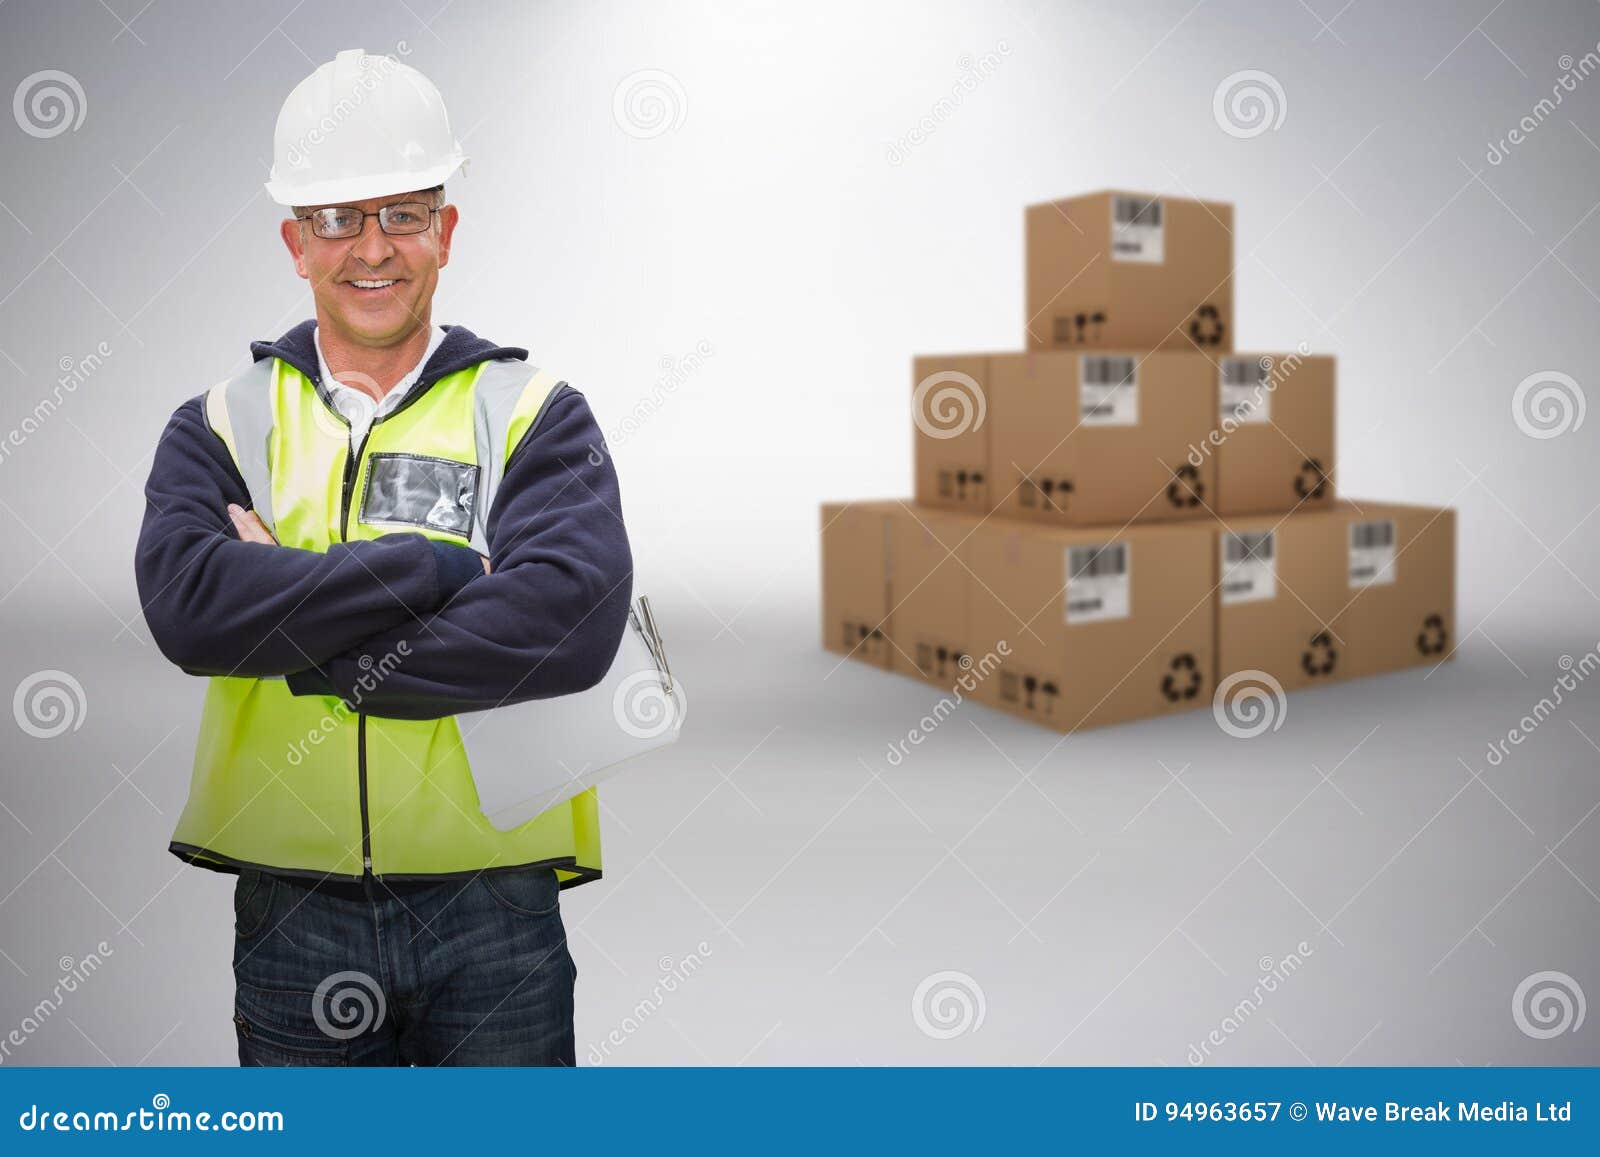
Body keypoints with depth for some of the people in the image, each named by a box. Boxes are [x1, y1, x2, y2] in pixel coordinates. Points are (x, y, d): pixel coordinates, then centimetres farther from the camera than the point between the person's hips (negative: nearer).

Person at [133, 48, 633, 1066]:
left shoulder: (536, 417, -2)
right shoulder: (222, 427, 4)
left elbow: (573, 621, -20)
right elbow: (187, 603, -15)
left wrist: (289, 636, -16)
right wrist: (442, 570, -19)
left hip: (495, 906, -1)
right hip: (292, 913, 2)